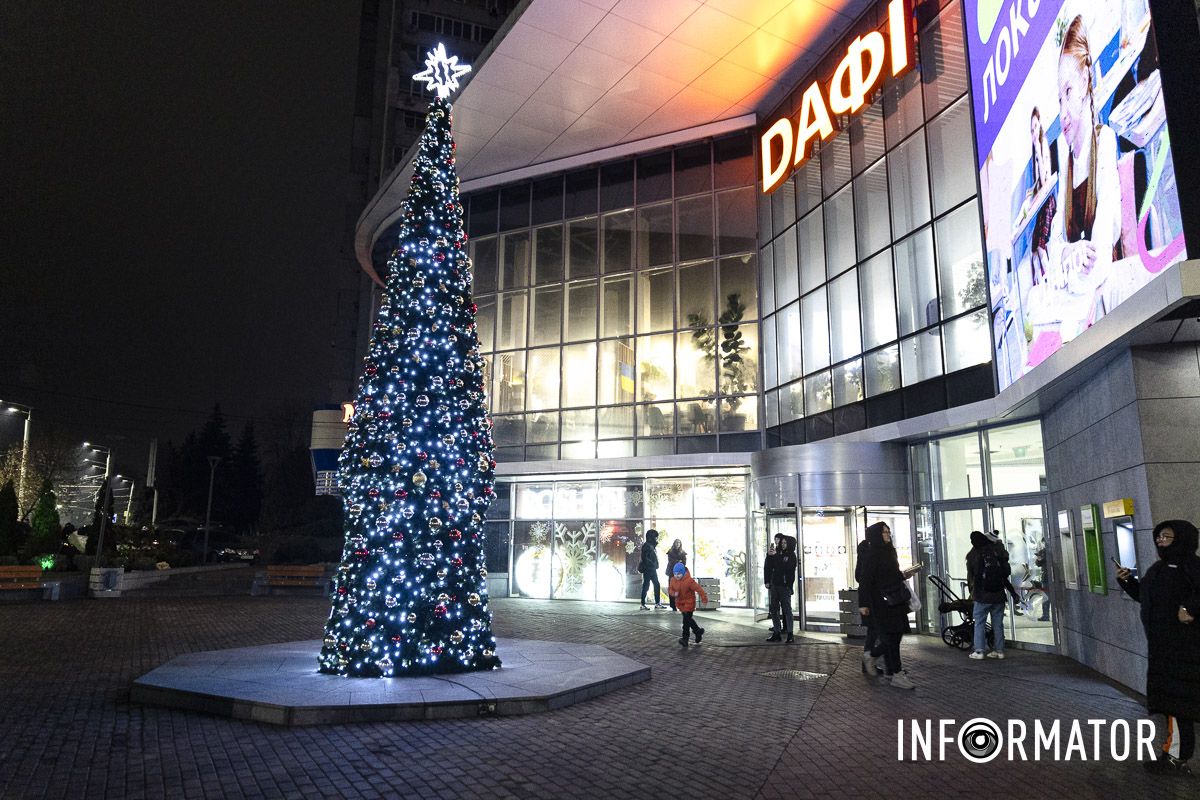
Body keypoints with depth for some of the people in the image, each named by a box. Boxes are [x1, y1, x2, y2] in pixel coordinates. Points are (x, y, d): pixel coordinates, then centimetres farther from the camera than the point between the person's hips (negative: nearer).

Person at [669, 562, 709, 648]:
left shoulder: (689, 580, -23)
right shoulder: (673, 580, -6)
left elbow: (698, 588, -20)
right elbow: (670, 589, 3)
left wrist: (704, 598, -18)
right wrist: (674, 594, -19)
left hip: (689, 602, -7)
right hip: (680, 602, 7)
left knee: (686, 620, -11)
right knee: (688, 619, 17)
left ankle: (685, 639, -8)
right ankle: (698, 631, 36)